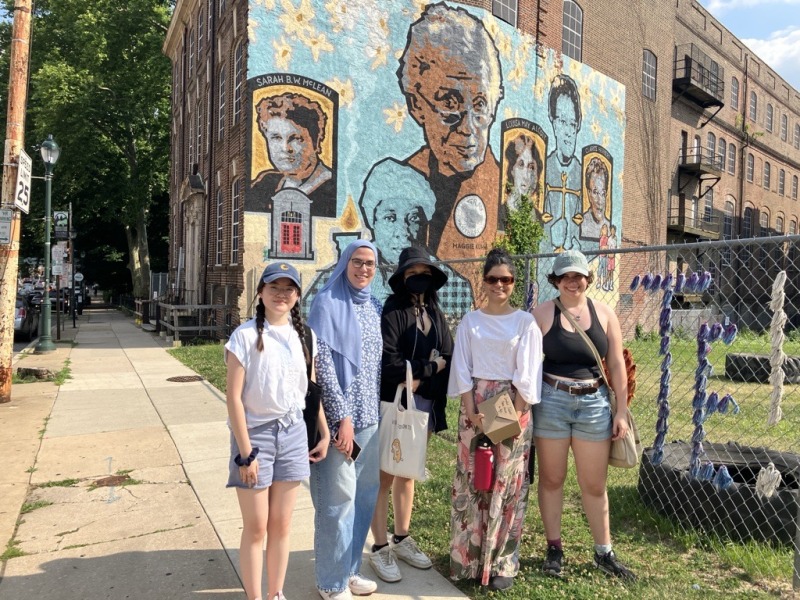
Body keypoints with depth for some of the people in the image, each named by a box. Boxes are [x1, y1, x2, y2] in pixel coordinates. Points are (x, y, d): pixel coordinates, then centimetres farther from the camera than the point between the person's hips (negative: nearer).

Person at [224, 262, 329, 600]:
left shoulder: (303, 336, 4)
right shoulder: (246, 335, -11)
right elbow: (233, 397, -12)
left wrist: (325, 433, 8)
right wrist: (246, 452, -14)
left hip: (293, 433, 4)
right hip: (256, 433, -4)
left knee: (281, 526, 14)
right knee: (256, 528, 7)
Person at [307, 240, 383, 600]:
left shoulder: (373, 306, 12)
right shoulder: (327, 302, -8)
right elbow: (322, 360, -14)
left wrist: (375, 410, 11)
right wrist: (342, 416, -16)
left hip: (369, 415, 7)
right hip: (339, 415, -7)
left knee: (364, 494, 13)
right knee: (338, 497, 1)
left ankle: (349, 569, 31)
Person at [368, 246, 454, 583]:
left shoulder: (434, 313, 10)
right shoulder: (391, 310, -11)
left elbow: (447, 358, 5)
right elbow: (387, 362, -21)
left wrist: (419, 377, -11)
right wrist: (427, 367, -11)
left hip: (424, 405, 6)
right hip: (392, 405, -6)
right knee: (385, 475, 3)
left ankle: (401, 540, 31)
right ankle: (380, 549, 16)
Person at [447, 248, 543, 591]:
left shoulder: (525, 322, -1)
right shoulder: (470, 321, 4)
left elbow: (527, 374, -5)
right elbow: (462, 370, 1)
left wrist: (513, 415, -12)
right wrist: (472, 412, -8)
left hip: (513, 406, -2)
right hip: (475, 405, 2)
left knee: (507, 485, 4)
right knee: (471, 482, 6)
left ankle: (502, 563, 16)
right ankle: (468, 558, 19)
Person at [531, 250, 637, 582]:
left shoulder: (604, 313, 3)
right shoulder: (542, 312, -3)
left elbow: (616, 365, 5)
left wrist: (621, 411, 3)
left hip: (594, 403, 2)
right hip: (551, 401, -1)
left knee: (595, 483, 11)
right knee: (552, 478, 11)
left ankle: (604, 553, 28)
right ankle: (554, 548, 27)